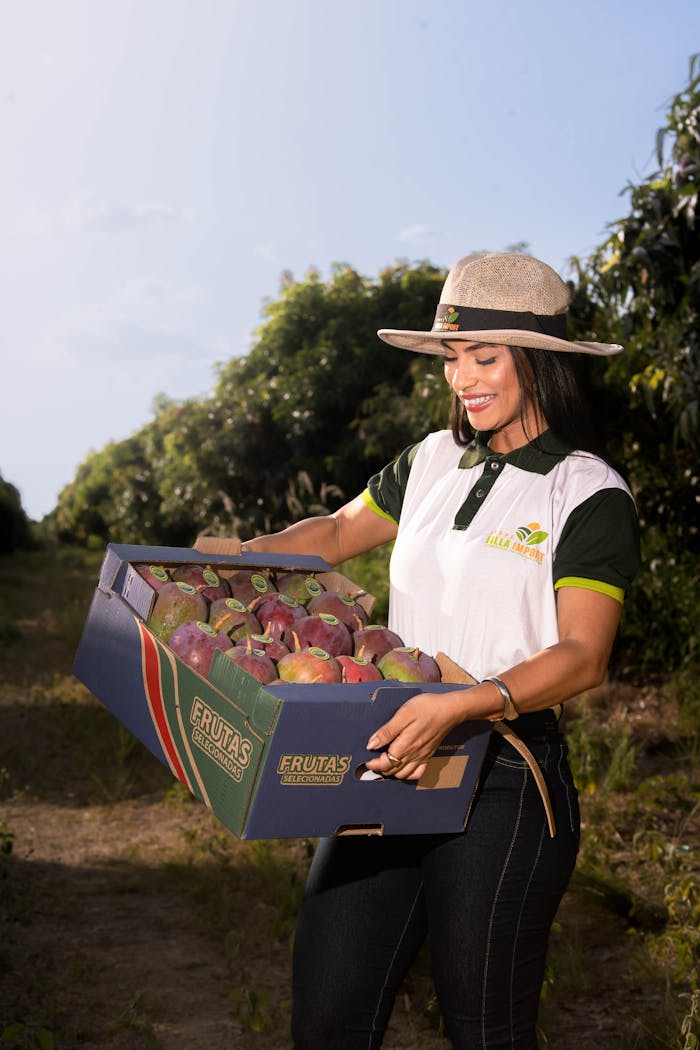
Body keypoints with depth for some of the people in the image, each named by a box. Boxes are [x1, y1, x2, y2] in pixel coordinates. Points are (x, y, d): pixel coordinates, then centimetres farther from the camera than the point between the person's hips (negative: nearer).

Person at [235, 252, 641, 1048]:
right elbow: (337, 533, 24)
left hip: (503, 787, -5)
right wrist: (240, 558, 6)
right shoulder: (434, 461, 11)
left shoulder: (589, 496, -7)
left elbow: (582, 657, -16)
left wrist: (459, 705, -31)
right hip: (391, 770, 6)